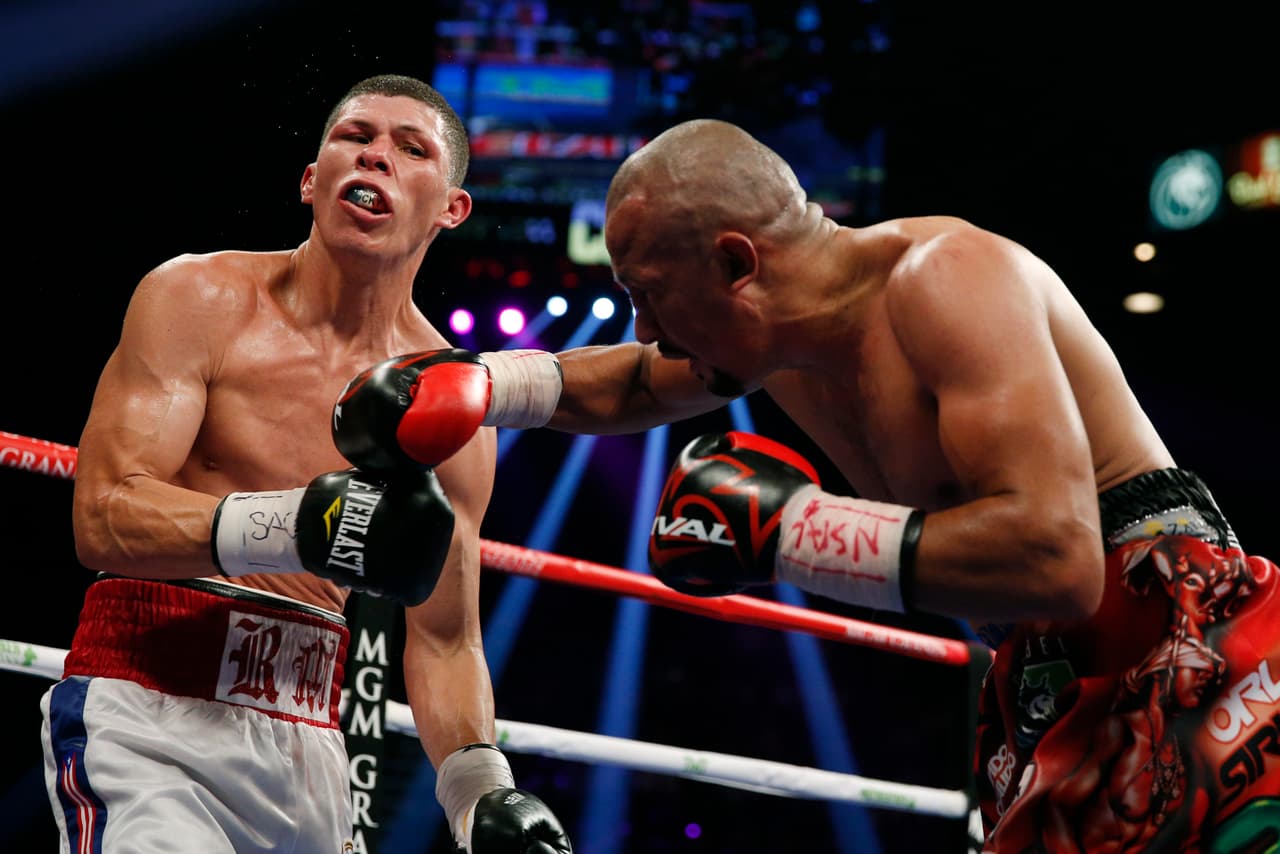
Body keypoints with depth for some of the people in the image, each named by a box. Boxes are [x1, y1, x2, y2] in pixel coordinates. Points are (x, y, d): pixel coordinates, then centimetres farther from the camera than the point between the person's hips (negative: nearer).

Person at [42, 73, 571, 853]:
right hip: (147, 710, -3)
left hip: (307, 745, 4)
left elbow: (444, 643, 9)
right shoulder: (199, 299, -4)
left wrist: (481, 786, -8)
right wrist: (294, 527, -28)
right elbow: (101, 519, -14)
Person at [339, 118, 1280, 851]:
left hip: (1178, 651, -8)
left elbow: (1053, 559, -31)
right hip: (1045, 692, 8)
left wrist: (780, 525, -25)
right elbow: (621, 389, 30)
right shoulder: (771, 335, 7)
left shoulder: (944, 277, -20)